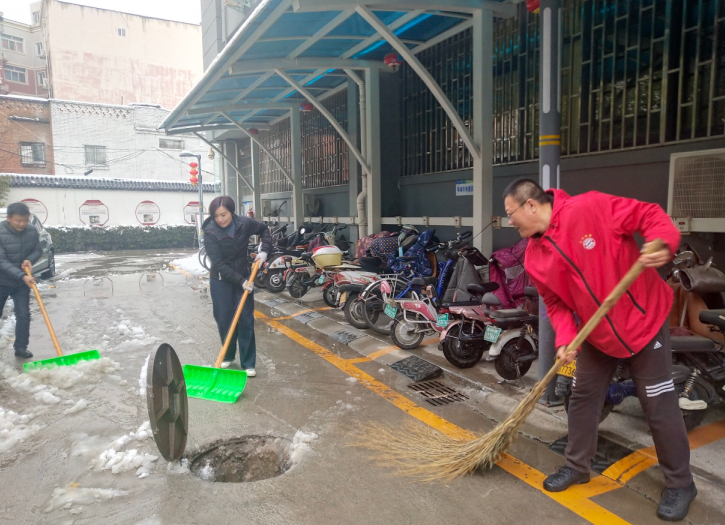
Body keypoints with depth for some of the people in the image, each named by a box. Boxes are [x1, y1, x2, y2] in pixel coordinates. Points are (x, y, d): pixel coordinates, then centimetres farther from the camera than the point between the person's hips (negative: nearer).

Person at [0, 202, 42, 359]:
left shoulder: (32, 231, -10)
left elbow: (38, 250, 4)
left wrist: (30, 260, -18)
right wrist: (22, 276, -33)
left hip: (21, 282, 3)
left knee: (23, 315, 1)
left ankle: (20, 348, 13)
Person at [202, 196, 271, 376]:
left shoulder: (244, 223, -13)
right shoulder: (210, 233, -20)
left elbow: (264, 229, 8)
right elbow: (219, 264, -22)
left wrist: (265, 249, -7)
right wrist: (241, 281, -25)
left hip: (244, 277, 2)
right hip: (221, 280, -1)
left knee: (246, 319, 0)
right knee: (224, 319, 5)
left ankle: (248, 363, 7)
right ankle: (228, 356, 28)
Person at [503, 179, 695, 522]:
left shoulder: (590, 208, -23)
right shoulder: (535, 259, -6)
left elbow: (648, 214, -16)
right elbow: (556, 304, 1)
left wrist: (664, 243, -36)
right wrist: (565, 340, -14)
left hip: (645, 320, -5)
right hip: (596, 335, 5)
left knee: (660, 405, 5)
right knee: (583, 398, 12)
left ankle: (680, 483, 26)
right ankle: (577, 466, 32)